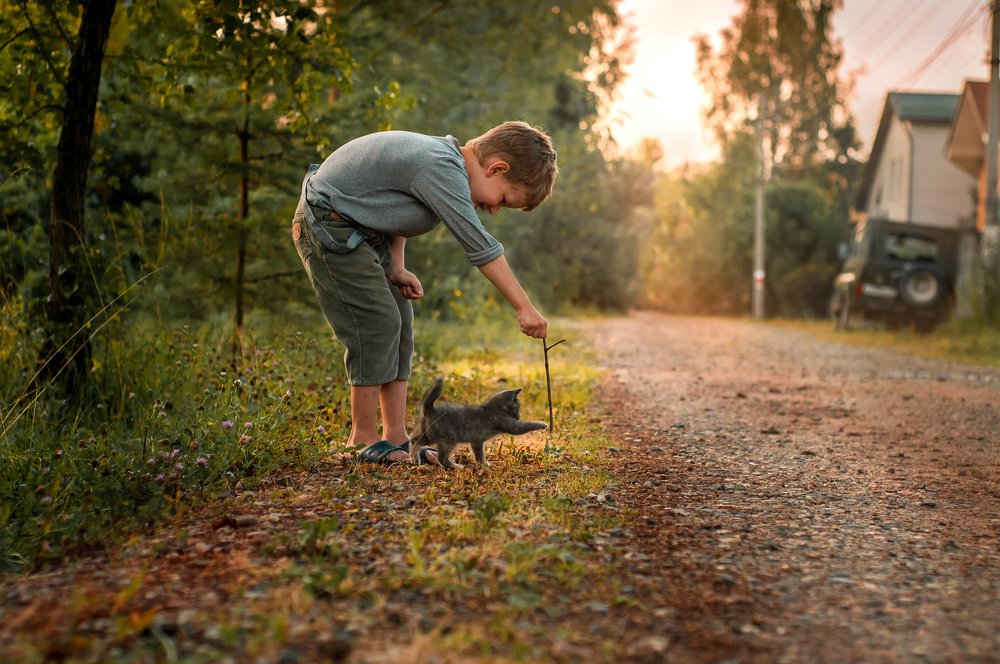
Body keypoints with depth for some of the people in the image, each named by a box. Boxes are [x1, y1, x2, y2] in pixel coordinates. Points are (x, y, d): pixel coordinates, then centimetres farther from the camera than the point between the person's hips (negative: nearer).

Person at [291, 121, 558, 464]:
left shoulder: (447, 158, 4)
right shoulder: (440, 168, -27)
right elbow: (480, 246, -28)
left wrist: (397, 268, 3)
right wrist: (524, 308, -25)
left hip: (362, 228, 10)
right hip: (329, 226, -10)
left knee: (399, 322, 6)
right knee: (377, 324, -12)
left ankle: (396, 436, 8)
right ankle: (364, 437, 0)